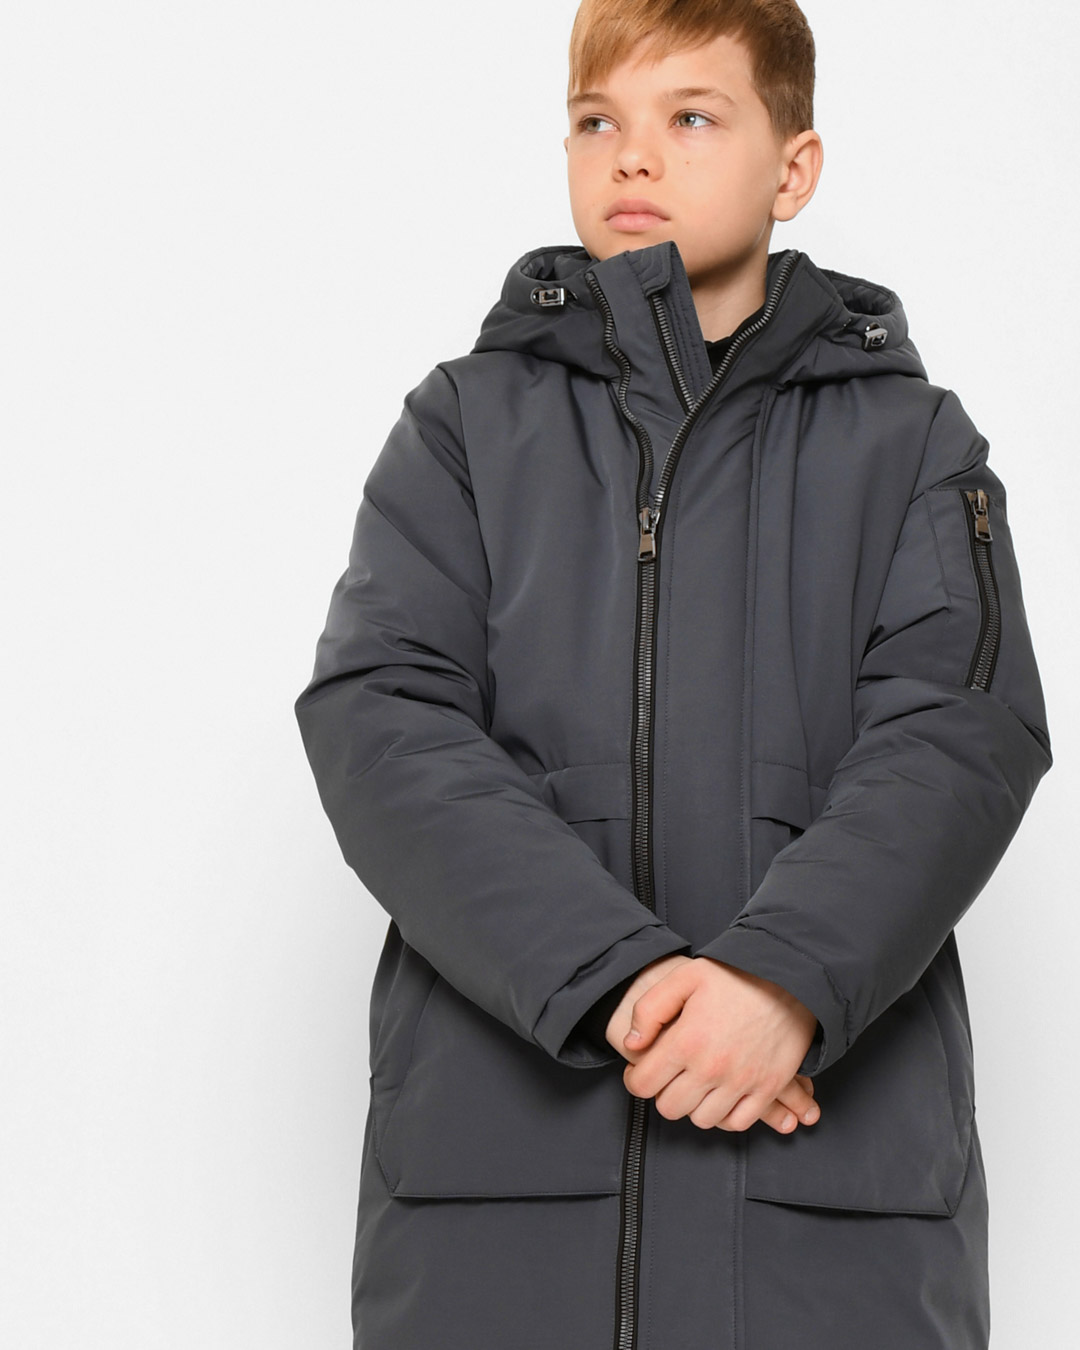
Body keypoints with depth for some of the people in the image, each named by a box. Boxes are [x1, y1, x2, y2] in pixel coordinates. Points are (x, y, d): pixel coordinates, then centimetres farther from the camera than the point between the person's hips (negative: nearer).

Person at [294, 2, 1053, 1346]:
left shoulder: (910, 443, 10)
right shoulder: (465, 425, 11)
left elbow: (962, 732, -3)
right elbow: (379, 723, -2)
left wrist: (788, 975, -21)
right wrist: (607, 977, -16)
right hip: (492, 1130, 1)